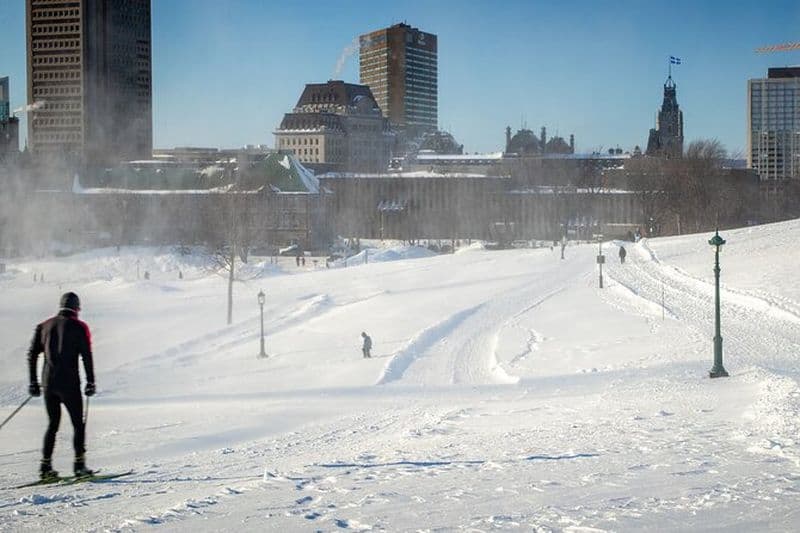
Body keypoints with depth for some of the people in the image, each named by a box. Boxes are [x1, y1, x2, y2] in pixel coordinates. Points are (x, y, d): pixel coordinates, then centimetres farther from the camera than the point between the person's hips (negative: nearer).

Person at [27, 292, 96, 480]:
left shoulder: (44, 326, 12)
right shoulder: (79, 327, -2)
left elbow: (32, 355, 10)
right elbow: (86, 356, -8)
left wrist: (33, 383, 15)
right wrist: (90, 383, -3)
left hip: (48, 382, 5)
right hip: (69, 383, -5)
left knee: (53, 424, 15)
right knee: (78, 424, 6)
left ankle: (46, 466, 8)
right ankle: (79, 464, -2)